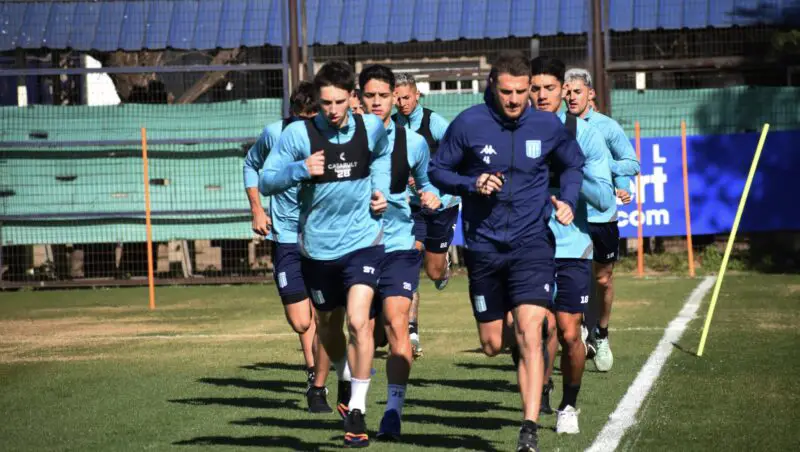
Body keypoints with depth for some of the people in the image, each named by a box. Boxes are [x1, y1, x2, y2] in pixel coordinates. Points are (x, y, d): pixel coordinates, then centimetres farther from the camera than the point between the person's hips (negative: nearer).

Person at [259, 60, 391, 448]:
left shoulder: (371, 127, -2)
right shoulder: (298, 134, -10)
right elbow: (266, 182, -9)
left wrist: (380, 188, 5)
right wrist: (300, 170, -26)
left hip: (363, 241, -1)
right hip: (318, 246, 1)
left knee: (359, 321, -18)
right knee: (328, 326, 17)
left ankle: (356, 411, -10)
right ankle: (345, 380, 48)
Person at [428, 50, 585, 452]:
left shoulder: (548, 126, -2)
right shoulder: (468, 124, -6)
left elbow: (573, 165, 16)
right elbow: (437, 170, 4)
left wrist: (567, 200, -3)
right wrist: (472, 185, -15)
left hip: (532, 242, -1)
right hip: (484, 246, 1)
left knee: (528, 333, -17)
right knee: (493, 345, 9)